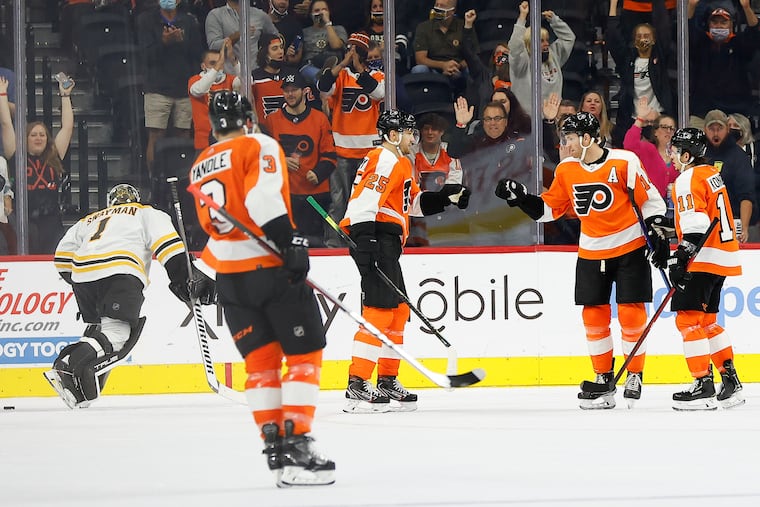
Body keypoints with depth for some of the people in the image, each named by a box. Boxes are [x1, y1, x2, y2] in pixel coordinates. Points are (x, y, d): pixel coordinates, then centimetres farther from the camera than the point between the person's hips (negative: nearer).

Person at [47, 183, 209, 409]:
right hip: (119, 274, -6)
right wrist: (183, 276, -2)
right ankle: (68, 369, -38)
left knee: (98, 328, 23)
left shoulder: (88, 221, 37)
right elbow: (166, 243, 6)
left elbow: (63, 255, 28)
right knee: (118, 332, -16)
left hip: (82, 272, 6)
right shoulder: (146, 213, 25)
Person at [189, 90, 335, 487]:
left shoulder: (199, 167, 18)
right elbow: (264, 198, -19)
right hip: (271, 269, -6)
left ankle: (274, 445, 5)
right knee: (305, 354, -1)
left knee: (260, 360, 12)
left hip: (229, 277, 6)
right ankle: (297, 446, -11)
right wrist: (290, 242, -25)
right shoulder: (259, 146, -2)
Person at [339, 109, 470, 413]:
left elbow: (414, 204, 30)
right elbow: (364, 203, -22)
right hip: (373, 239, -11)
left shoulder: (401, 164, 23)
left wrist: (445, 197, 16)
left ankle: (388, 382, 23)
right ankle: (357, 386, -20)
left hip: (387, 243, 11)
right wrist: (366, 248, -29)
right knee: (380, 310, -16)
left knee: (398, 310, 16)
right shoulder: (384, 161, -11)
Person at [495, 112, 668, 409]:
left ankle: (634, 377, 5)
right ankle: (603, 380, 11)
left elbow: (650, 200, -9)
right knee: (594, 315, 2)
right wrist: (519, 197, -3)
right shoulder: (567, 170, 3)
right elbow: (549, 209, 10)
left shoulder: (624, 162, -13)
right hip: (591, 251, 5)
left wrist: (659, 235, -14)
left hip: (630, 248, -5)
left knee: (631, 314, -7)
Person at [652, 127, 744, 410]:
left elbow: (695, 225, -22)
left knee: (688, 319, -8)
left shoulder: (689, 179, -11)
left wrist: (681, 259, -25)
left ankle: (703, 386, -12)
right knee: (707, 320, 17)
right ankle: (731, 382, 15)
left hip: (705, 259, -10)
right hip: (723, 258, 10)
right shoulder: (712, 174, 18)